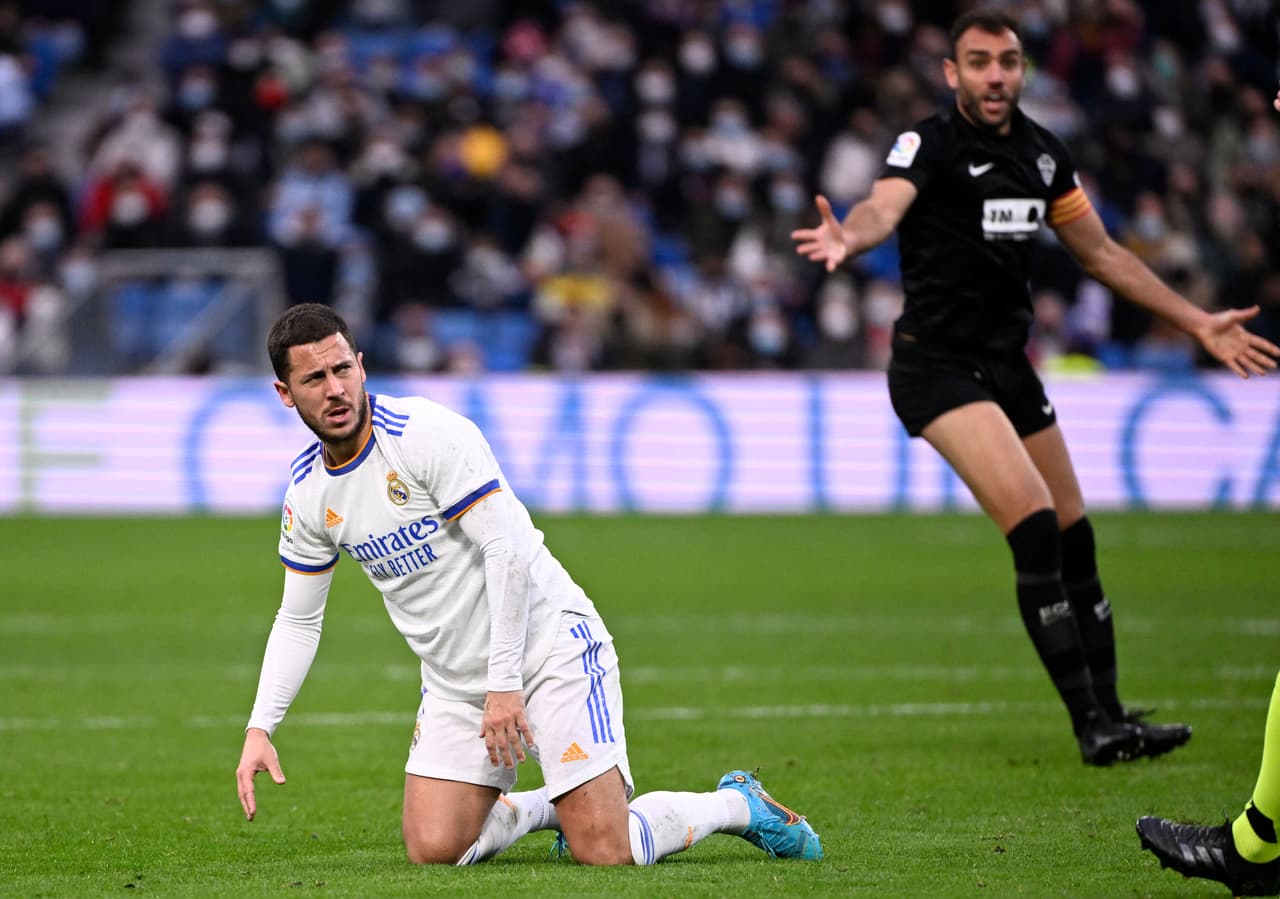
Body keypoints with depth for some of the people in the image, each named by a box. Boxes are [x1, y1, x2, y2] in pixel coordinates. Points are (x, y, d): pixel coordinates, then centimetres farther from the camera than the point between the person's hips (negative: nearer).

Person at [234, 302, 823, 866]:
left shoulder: (428, 433, -19)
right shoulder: (307, 493, 2)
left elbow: (507, 547, -22)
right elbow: (298, 618, 13)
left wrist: (505, 684, -23)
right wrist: (260, 728, 1)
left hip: (546, 647, -7)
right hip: (453, 685, 7)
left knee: (604, 851, -15)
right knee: (432, 850, -6)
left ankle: (738, 805, 13)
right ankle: (549, 806, 22)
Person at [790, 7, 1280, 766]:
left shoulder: (1044, 155, 8)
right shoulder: (931, 146, -13)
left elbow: (1103, 254, 19)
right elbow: (884, 208, -33)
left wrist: (1199, 324, 19)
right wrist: (848, 238, -57)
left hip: (1007, 363, 7)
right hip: (938, 368, -7)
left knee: (1074, 540, 8)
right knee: (1035, 525, -19)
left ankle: (1109, 715, 20)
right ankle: (1091, 722, -16)